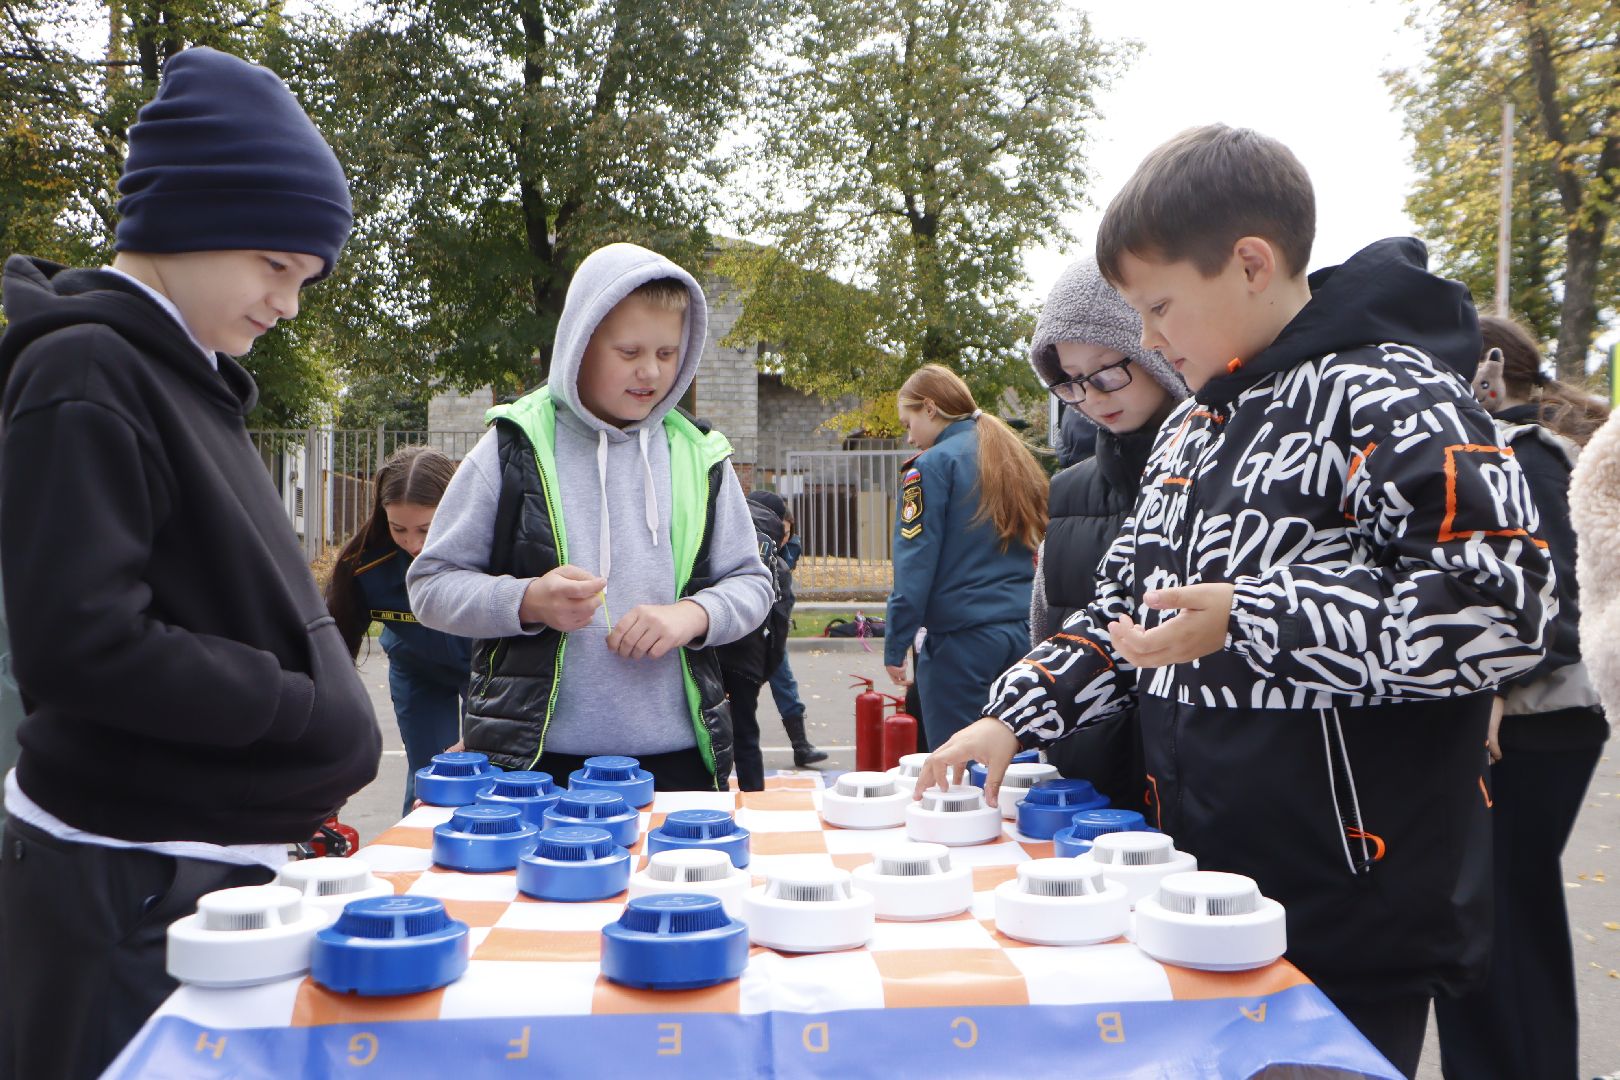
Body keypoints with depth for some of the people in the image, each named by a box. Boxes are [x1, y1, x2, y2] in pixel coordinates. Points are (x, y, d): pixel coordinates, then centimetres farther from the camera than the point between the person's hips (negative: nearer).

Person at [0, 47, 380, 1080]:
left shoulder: (183, 373, 13)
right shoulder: (84, 377, -15)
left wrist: (298, 777, 9)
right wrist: (315, 710, -16)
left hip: (222, 858, 8)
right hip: (132, 890, -8)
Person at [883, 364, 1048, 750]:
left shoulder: (932, 465, -7)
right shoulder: (1014, 458, 14)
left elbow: (915, 564, -12)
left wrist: (895, 645, -7)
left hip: (961, 638, -7)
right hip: (1022, 635, 7)